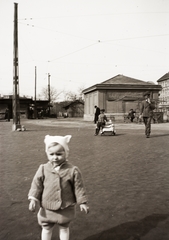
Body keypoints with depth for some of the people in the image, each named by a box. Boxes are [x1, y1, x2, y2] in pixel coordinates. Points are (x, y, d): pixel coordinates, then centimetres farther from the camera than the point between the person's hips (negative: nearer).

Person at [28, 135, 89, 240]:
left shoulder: (73, 170, -16)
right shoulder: (43, 169, -12)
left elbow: (78, 187, -9)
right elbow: (37, 184, -3)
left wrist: (82, 202, -5)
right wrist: (33, 199, -9)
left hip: (65, 208, -1)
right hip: (47, 208, 2)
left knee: (64, 228, 20)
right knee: (46, 229, 19)